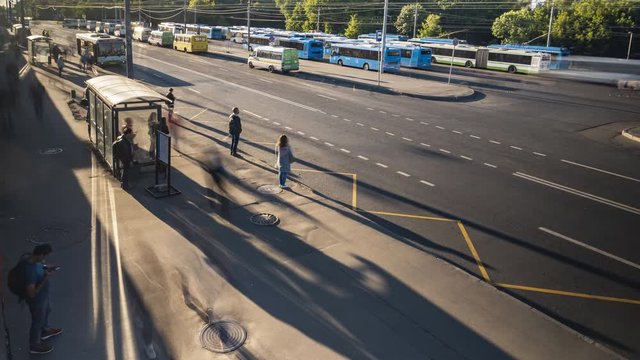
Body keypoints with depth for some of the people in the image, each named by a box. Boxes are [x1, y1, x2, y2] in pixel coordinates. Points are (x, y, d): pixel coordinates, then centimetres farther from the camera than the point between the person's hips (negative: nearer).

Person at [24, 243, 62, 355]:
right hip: (37, 300, -8)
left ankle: (45, 331, 62)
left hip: (43, 295, 8)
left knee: (46, 311, 33)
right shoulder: (30, 271, -41)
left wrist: (46, 269, -9)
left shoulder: (34, 259, -15)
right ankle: (35, 345, 43)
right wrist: (45, 279, -35)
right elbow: (32, 294, -35)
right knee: (37, 321, 17)